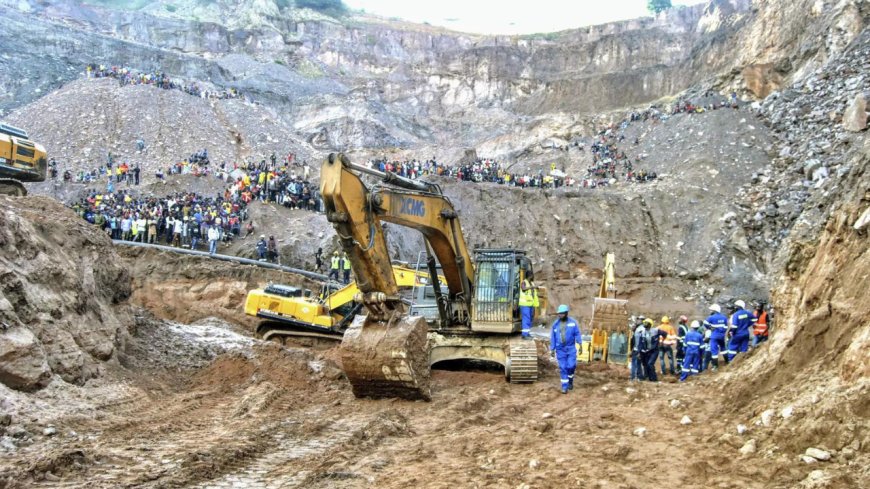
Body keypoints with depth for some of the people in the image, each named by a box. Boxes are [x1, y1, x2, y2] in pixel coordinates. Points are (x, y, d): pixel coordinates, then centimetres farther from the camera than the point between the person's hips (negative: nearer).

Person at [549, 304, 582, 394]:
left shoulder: (572, 322, -3)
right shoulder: (555, 324, 1)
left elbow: (577, 334, -4)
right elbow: (553, 337, 5)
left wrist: (580, 343, -18)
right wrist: (552, 349, 4)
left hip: (571, 348, -1)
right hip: (560, 349, 1)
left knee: (571, 366, -6)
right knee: (563, 368, 0)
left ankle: (570, 380, 23)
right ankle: (565, 387, 7)